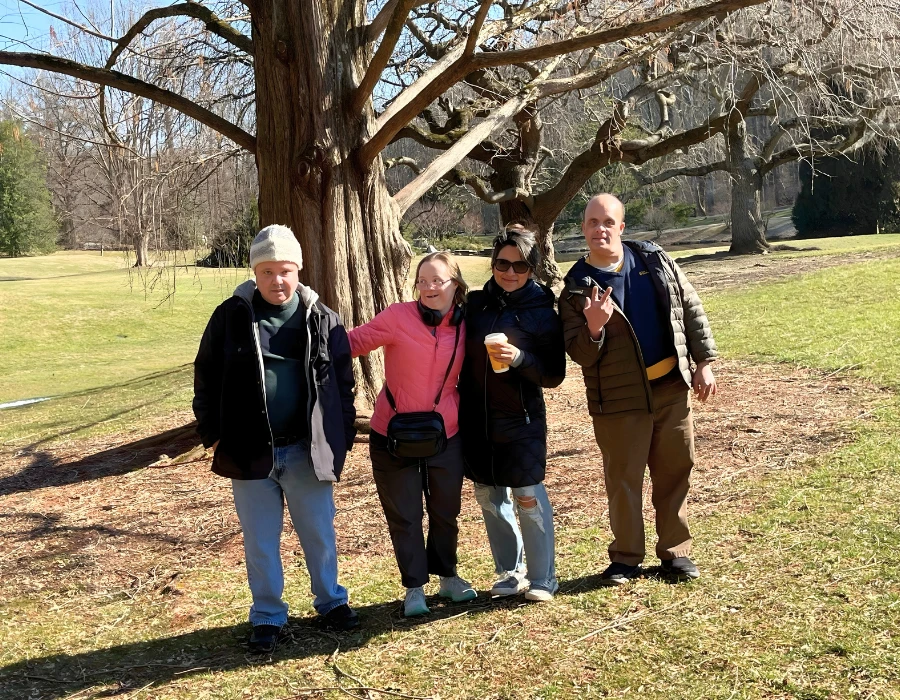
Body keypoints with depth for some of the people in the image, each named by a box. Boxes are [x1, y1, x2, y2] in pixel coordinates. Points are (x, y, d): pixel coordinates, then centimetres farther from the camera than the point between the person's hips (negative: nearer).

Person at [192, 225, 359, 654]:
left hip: (307, 451, 1)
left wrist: (343, 438, 2)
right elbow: (206, 377, 4)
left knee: (319, 533, 13)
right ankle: (267, 616, 26)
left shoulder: (321, 318, 0)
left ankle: (330, 601, 33)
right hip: (250, 452, 0)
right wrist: (212, 434, 0)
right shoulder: (231, 317, -3)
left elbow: (343, 381, 5)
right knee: (260, 541, 10)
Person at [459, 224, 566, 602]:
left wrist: (519, 358, -24)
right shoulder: (475, 304, 4)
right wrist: (459, 407, 5)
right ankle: (510, 573, 25)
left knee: (528, 496, -4)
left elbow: (554, 375, -8)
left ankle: (542, 580, 10)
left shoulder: (542, 312, -6)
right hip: (477, 418, 4)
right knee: (488, 496, 10)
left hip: (522, 419, -4)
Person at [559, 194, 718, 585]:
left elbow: (691, 309, 9)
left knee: (675, 473, 9)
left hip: (672, 387, 3)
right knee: (623, 479, 3)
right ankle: (626, 558, 18)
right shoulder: (577, 288, -4)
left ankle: (675, 552, 22)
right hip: (618, 398, -2)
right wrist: (594, 329, -26)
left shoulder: (655, 261, 4)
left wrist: (703, 362, 4)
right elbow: (578, 354, -5)